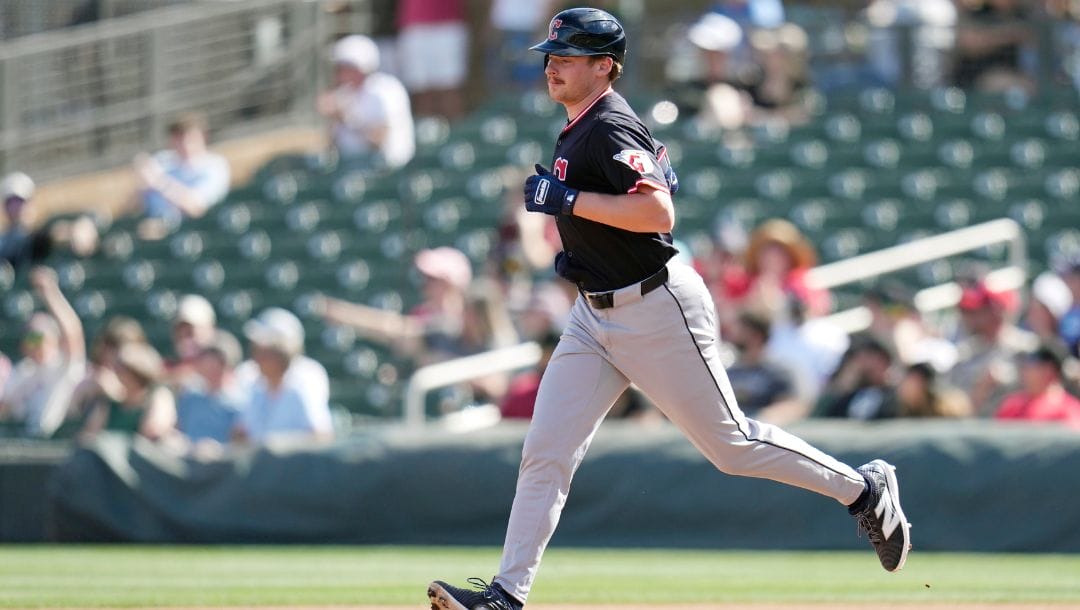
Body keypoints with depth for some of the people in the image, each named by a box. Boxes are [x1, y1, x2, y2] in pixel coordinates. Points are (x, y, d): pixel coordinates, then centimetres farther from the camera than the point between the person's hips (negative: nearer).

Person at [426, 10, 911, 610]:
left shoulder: (611, 127, -18)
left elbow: (658, 212, -29)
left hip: (658, 308, -9)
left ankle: (864, 489, 17)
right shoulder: (578, 131, 12)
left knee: (731, 443, 1)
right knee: (546, 453, -1)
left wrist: (569, 199, -25)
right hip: (595, 315, 9)